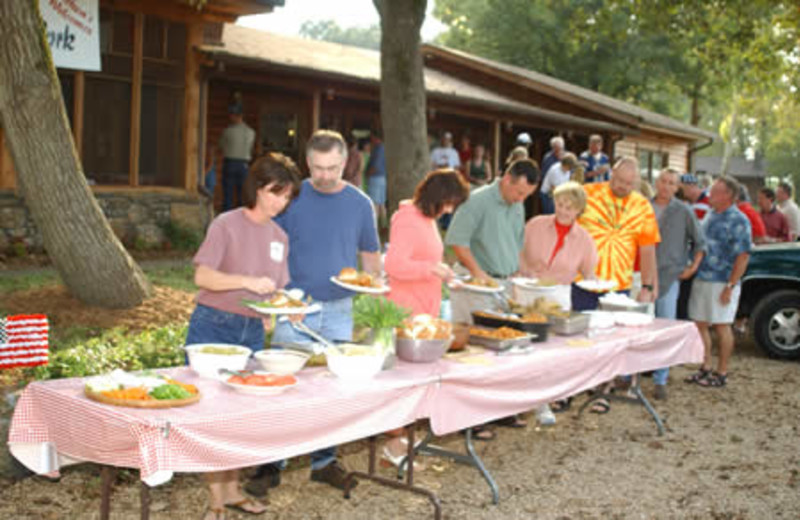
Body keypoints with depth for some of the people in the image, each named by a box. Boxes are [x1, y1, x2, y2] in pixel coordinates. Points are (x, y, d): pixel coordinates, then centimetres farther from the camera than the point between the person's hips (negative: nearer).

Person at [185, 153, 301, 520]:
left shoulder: (279, 236, 10)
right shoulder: (227, 225, -9)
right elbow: (203, 276, -16)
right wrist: (248, 282, -27)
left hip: (252, 331, 6)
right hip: (214, 325, -6)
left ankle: (232, 490, 24)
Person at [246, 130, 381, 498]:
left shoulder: (359, 204, 4)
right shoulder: (292, 199, -3)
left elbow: (370, 258, 11)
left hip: (339, 312, 3)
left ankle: (324, 462, 24)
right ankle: (270, 466, 9)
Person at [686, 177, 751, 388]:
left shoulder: (738, 221, -11)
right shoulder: (710, 215, 12)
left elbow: (743, 256, -14)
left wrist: (730, 286, -18)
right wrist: (693, 268, 12)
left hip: (722, 282, -7)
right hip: (701, 280, 8)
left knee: (722, 327, 1)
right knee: (701, 325, 11)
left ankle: (721, 373, 12)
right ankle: (705, 368, 24)